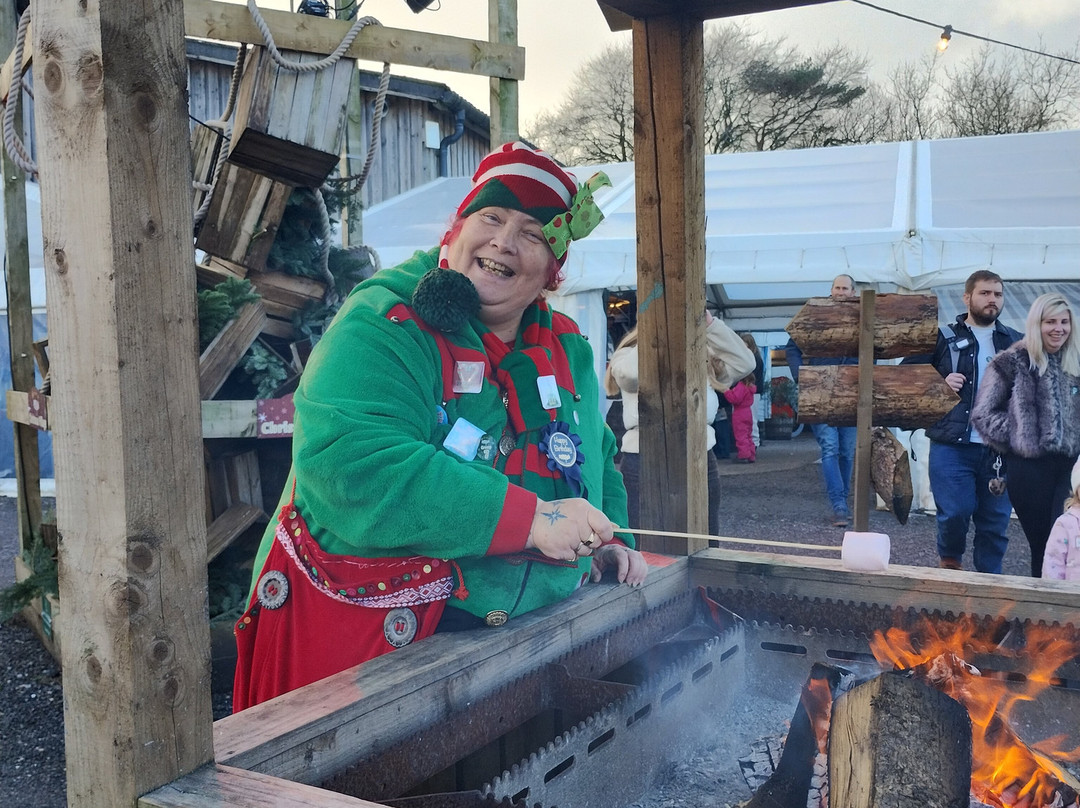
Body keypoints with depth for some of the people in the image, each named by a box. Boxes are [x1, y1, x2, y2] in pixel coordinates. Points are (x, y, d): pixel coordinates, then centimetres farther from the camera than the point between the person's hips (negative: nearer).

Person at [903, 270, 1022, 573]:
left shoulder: (1016, 342, 12)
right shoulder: (943, 338, 3)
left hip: (1001, 449, 3)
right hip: (953, 447, -3)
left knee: (996, 521, 6)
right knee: (955, 512, -7)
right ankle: (949, 560, 22)